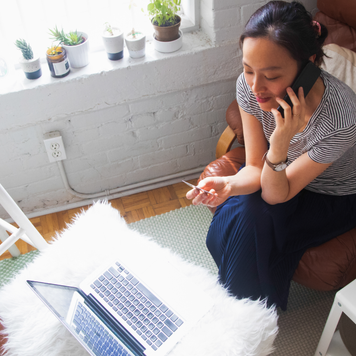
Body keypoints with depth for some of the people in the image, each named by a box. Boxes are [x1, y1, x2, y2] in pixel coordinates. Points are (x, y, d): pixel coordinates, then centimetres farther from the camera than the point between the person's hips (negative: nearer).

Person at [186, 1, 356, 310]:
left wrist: (280, 145, -46)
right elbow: (255, 168, -15)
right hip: (281, 177, 4)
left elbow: (277, 195, -27)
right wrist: (229, 185, -37)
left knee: (250, 225, -24)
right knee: (229, 219, -22)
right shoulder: (249, 87, -23)